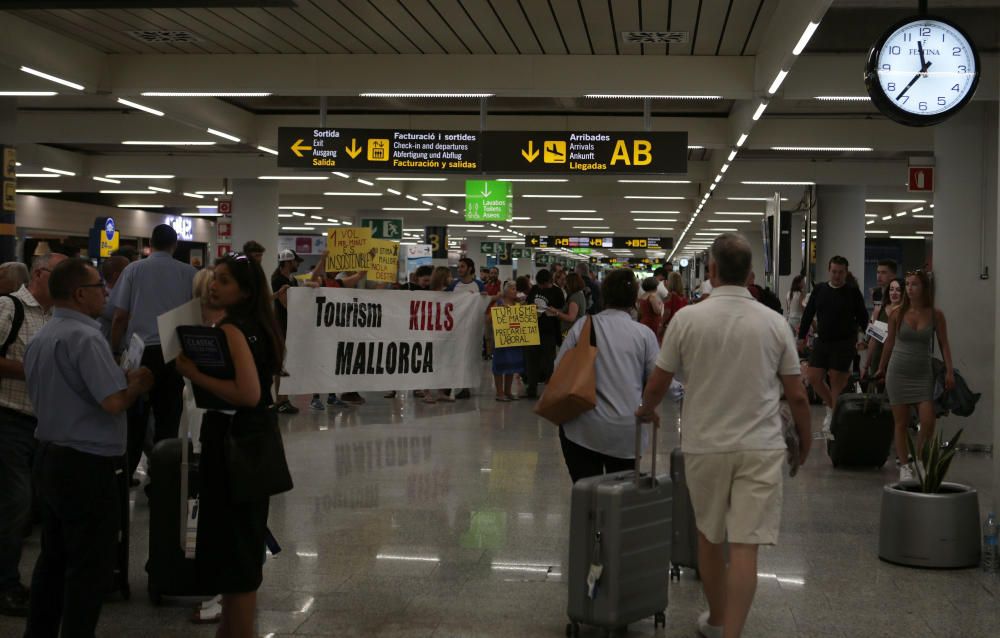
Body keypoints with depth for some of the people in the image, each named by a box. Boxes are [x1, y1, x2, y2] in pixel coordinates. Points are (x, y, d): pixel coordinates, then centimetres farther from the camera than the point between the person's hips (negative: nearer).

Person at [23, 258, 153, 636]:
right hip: (88, 466, -9)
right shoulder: (86, 338, -19)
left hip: (50, 458, 9)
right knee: (89, 567, 0)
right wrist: (137, 384, -6)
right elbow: (113, 403, -25)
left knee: (54, 557, 17)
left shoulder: (40, 339, 10)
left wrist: (121, 377, 15)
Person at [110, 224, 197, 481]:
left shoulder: (134, 269, 2)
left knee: (134, 419, 7)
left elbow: (120, 317, 0)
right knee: (168, 418, 6)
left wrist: (115, 351, 9)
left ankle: (123, 476, 9)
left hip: (139, 352, 0)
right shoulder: (189, 273, 4)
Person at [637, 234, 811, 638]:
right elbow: (796, 395, 1)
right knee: (745, 546, -3)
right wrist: (804, 438, 19)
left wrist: (646, 410, 24)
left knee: (709, 536, 18)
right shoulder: (774, 323, -2)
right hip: (760, 447, 0)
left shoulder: (688, 318, -6)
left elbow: (657, 384, 1)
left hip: (706, 446, 0)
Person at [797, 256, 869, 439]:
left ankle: (832, 423, 7)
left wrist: (864, 339, -5)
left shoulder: (853, 292, -3)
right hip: (822, 341, 4)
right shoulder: (819, 289, 6)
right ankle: (831, 406, 24)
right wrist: (802, 336, 10)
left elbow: (863, 317, 1)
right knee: (813, 377, 0)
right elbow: (808, 314, 11)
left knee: (837, 382, -2)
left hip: (844, 343, -4)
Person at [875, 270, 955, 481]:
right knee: (901, 423, 2)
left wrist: (949, 371, -6)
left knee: (928, 422, -9)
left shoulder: (936, 315, -1)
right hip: (898, 373, 0)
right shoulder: (898, 314, 0)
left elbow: (944, 344, 2)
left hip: (923, 375, 0)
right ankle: (904, 466, 11)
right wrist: (881, 369, 17)